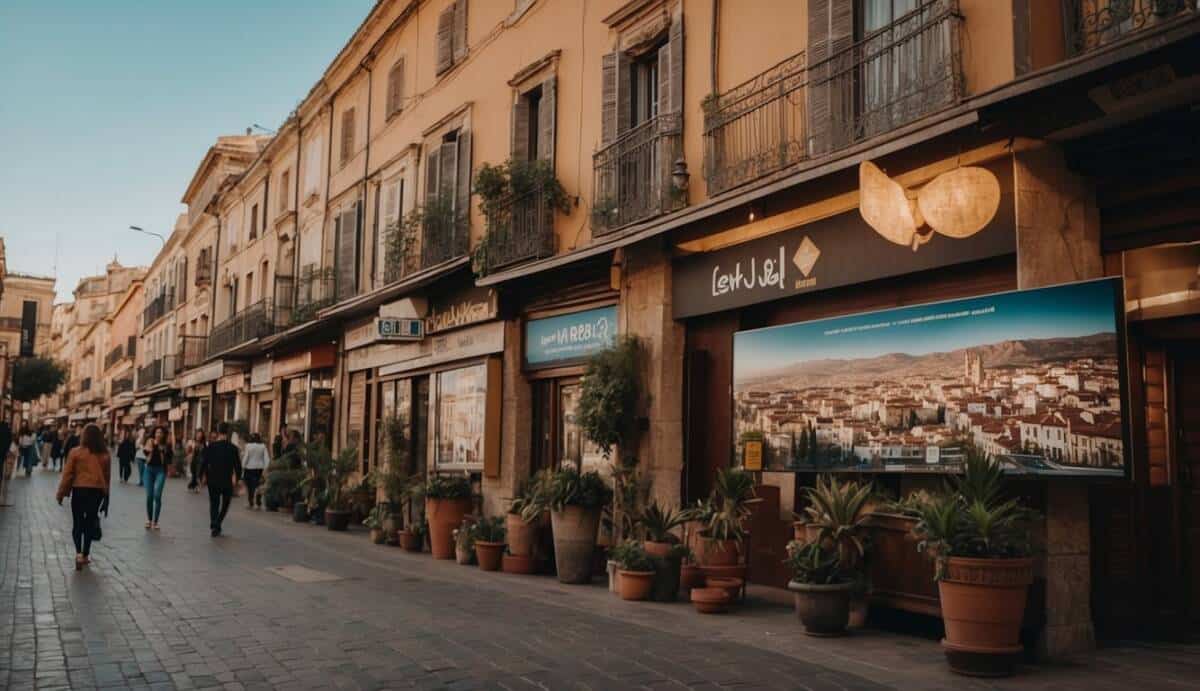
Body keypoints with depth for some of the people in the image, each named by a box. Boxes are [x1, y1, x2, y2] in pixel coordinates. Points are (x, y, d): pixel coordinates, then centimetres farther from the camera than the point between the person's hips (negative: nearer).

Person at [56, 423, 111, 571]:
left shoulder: (76, 452, -6)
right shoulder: (105, 455, 2)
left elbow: (67, 474, -5)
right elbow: (107, 477, 8)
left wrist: (61, 493, 4)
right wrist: (106, 497, 15)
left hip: (79, 490, -2)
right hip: (97, 491, 2)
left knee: (77, 522, 6)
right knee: (90, 523, 11)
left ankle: (79, 553, -11)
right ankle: (85, 555, 17)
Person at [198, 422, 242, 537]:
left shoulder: (210, 447, -3)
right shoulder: (232, 448, -7)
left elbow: (203, 462, -3)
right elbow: (238, 465, -5)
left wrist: (202, 476, 7)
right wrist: (237, 478, 7)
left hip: (213, 480, 1)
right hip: (227, 481, -1)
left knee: (214, 503, 12)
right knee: (225, 504, 15)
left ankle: (214, 524, -5)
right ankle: (217, 524, 2)